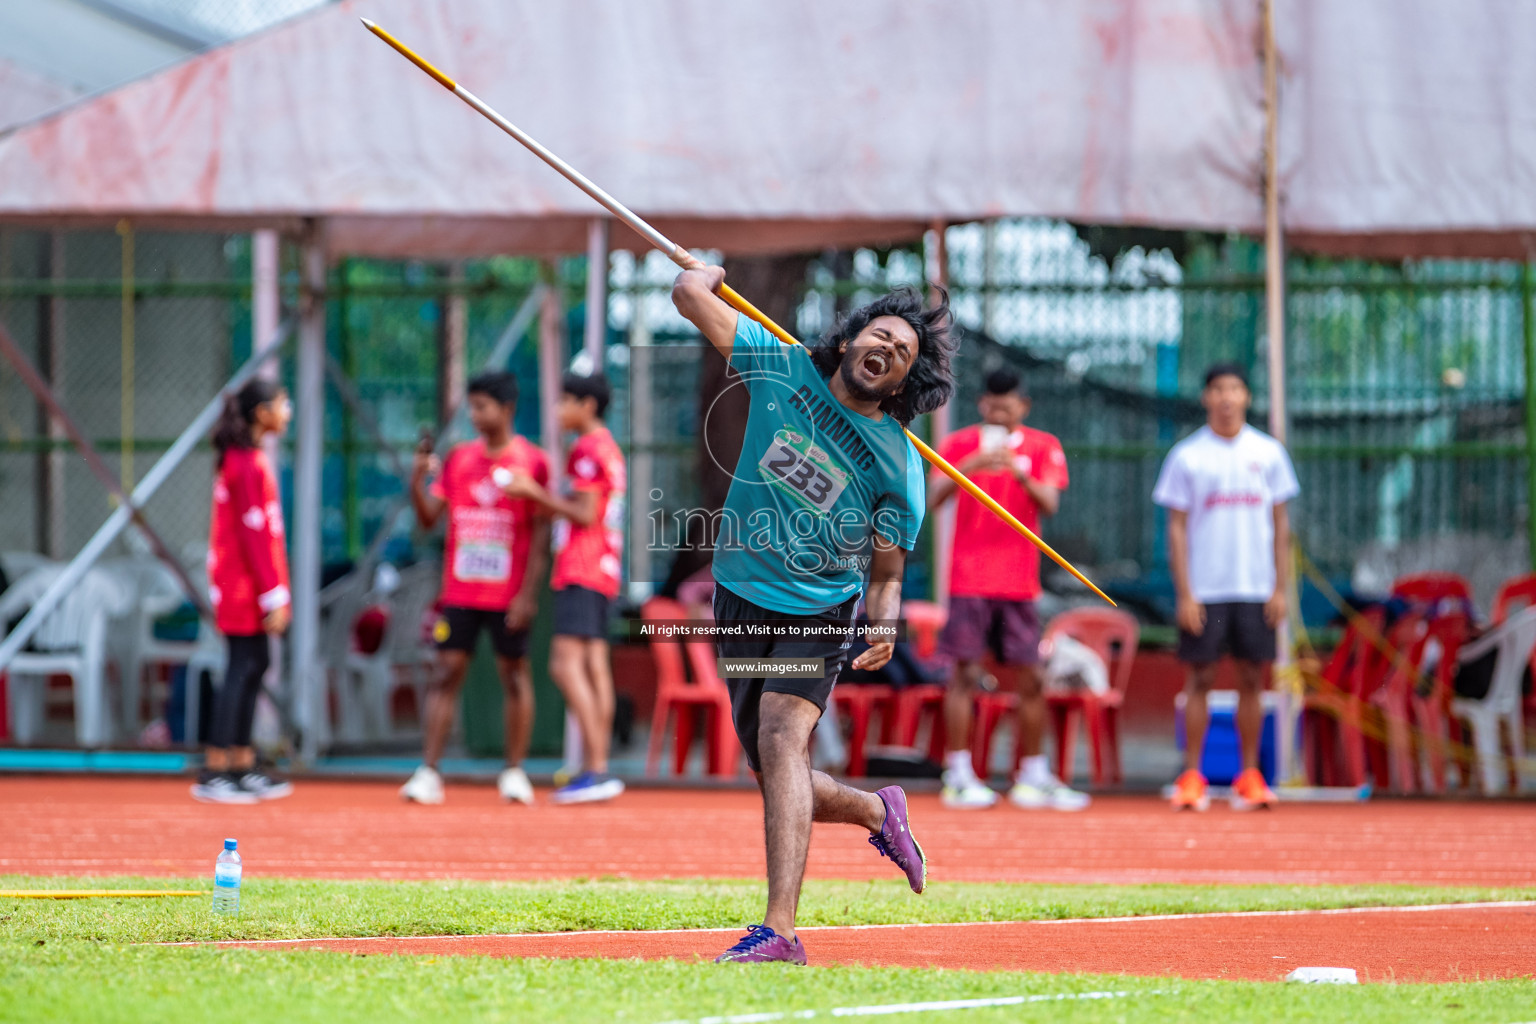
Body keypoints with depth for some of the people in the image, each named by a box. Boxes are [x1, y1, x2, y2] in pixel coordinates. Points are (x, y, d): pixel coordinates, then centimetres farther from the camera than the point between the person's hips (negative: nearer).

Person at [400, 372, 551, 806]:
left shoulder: (532, 461, -3)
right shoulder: (458, 459, 7)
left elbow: (541, 533, -5)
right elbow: (429, 517, 8)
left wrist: (528, 592, -11)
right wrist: (417, 482, -11)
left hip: (508, 596, -3)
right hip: (460, 590, 3)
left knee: (514, 675, 4)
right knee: (446, 673, -2)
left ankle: (514, 772, 11)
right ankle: (428, 773, -5)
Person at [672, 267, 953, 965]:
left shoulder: (899, 466, -8)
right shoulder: (783, 367, -3)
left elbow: (885, 573, -4)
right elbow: (690, 294, -4)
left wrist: (884, 627, -22)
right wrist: (708, 272, 17)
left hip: (821, 612, -4)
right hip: (742, 603, 4)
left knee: (782, 737, -26)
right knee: (777, 778, 8)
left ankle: (780, 930, -35)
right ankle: (878, 812, 41)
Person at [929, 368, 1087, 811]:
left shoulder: (1043, 447, 5)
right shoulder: (960, 444, 2)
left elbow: (1050, 505, -8)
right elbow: (933, 499, -10)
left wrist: (1021, 474, -27)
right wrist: (971, 465, -26)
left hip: (1019, 584, 2)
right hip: (969, 580, -2)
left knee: (1031, 679, 3)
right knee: (965, 675, -6)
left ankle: (1032, 779, 12)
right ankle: (958, 778, -3)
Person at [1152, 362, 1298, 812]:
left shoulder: (1269, 453, 6)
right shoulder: (1186, 456, 1)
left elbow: (1280, 524, 9)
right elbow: (1176, 527, 1)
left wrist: (1280, 588, 2)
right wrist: (1184, 593, -6)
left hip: (1256, 589, 2)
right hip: (1204, 590, -2)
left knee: (1252, 679, 2)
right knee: (1199, 678, -2)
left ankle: (1250, 776, 8)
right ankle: (1191, 778, 2)